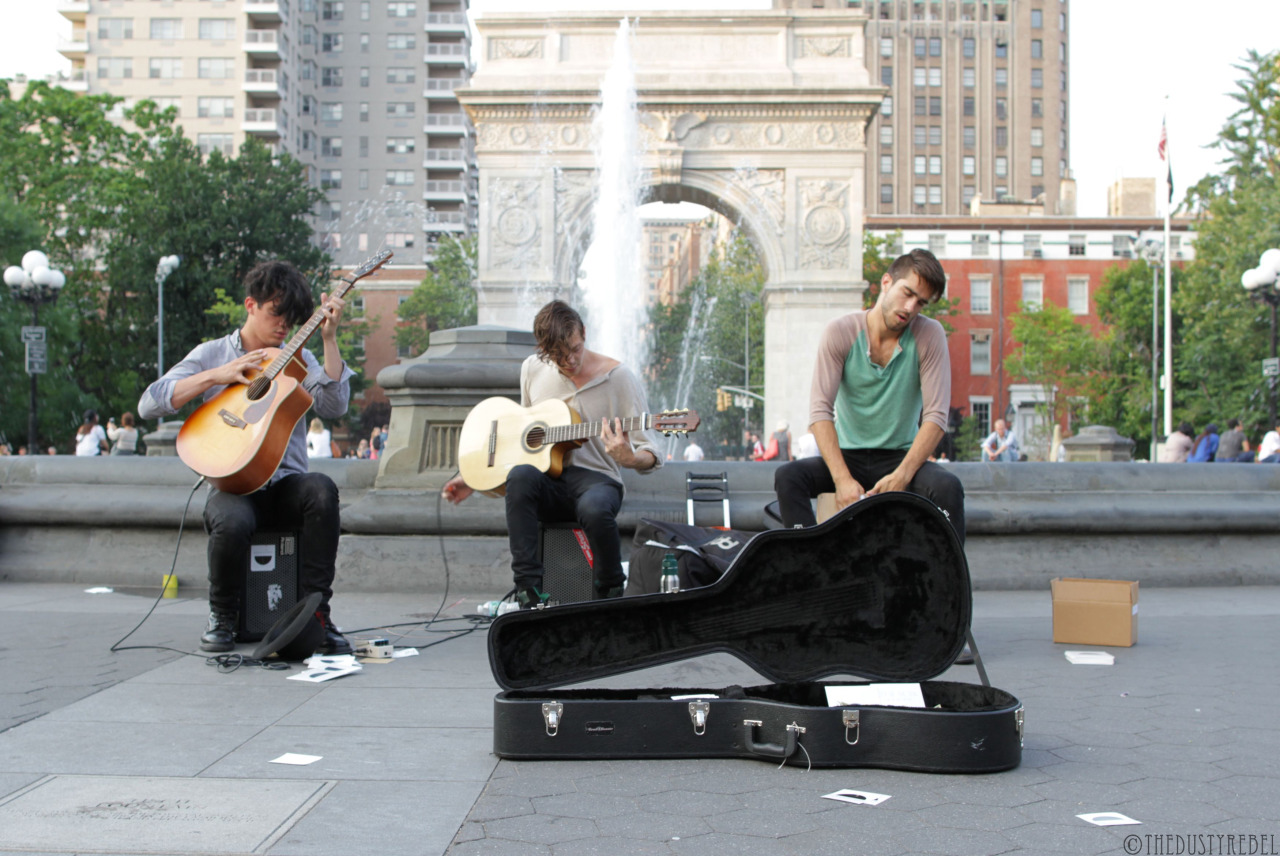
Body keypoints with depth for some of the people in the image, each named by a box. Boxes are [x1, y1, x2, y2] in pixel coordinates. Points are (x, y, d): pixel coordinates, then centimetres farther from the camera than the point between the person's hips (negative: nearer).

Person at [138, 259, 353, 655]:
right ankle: (222, 617, -6)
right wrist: (216, 376, -9)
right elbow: (148, 404, -1)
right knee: (232, 522, -36)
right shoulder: (212, 354, 10)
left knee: (321, 489, -33)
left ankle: (315, 613, -24)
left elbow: (334, 406, -5)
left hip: (286, 484, 2)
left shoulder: (298, 359, 14)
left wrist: (329, 339, -10)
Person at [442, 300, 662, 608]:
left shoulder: (618, 378, -4)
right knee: (521, 475, -34)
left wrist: (629, 459, -30)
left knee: (594, 508, -39)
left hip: (595, 478, -3)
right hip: (546, 483, 3)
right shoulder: (532, 370, 9)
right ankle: (529, 592, -31)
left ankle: (612, 596, -11)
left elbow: (651, 455, -5)